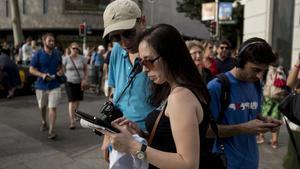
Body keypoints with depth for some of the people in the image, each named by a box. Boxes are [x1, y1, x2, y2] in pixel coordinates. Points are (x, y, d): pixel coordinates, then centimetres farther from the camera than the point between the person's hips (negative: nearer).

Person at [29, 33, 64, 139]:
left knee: (52, 108, -9)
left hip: (54, 86, 0)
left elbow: (60, 65, 18)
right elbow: (31, 69, -6)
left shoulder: (57, 54, 2)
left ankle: (51, 131, -8)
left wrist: (61, 71, -5)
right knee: (42, 107, 19)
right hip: (41, 85, 0)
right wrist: (42, 75, -22)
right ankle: (44, 122, 46)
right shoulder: (38, 54, -7)